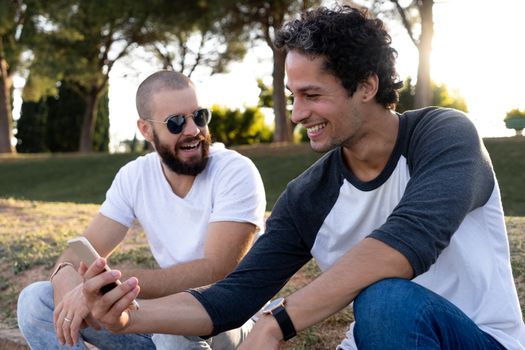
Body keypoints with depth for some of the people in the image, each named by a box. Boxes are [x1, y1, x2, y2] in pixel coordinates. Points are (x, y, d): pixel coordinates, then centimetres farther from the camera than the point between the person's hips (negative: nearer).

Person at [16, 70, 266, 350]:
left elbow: (214, 272, -28)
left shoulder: (237, 173, -17)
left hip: (231, 321, -5)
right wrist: (65, 274, -26)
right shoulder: (134, 177, -1)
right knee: (36, 301, -7)